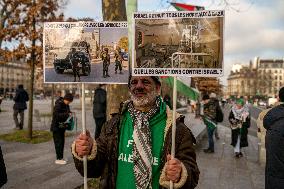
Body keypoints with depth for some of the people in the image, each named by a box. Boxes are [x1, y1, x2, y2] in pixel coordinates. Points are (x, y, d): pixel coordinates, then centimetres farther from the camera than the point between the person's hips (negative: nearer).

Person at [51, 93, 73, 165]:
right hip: (56, 127, -8)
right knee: (58, 142, -5)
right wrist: (67, 114, -30)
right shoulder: (58, 105, -17)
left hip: (62, 127, 8)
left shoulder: (66, 105, 9)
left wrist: (70, 114, 2)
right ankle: (58, 159, 3)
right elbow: (56, 115, -26)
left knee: (62, 142, 11)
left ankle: (61, 158, 20)